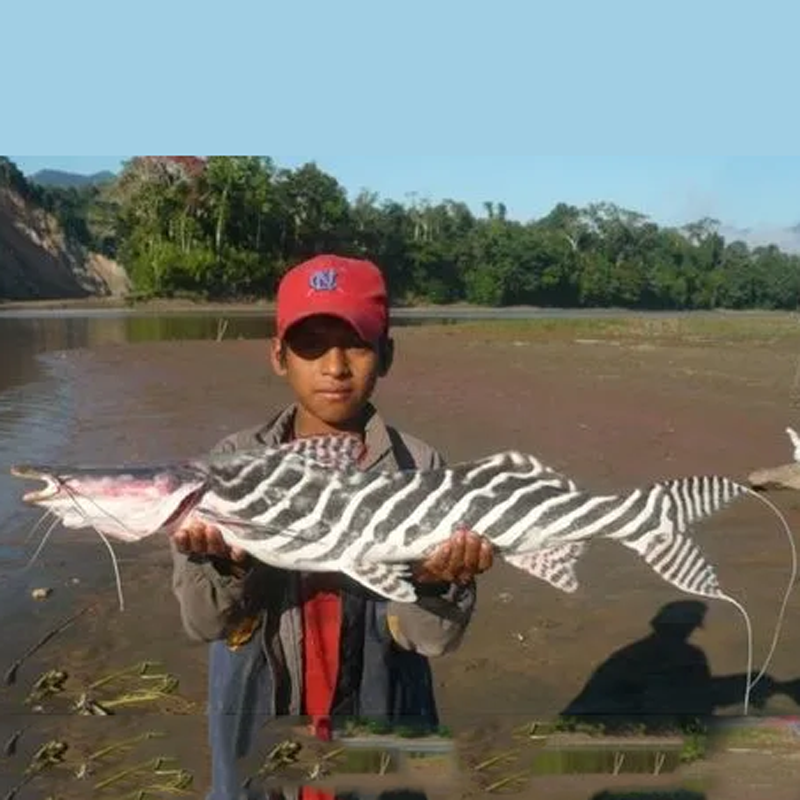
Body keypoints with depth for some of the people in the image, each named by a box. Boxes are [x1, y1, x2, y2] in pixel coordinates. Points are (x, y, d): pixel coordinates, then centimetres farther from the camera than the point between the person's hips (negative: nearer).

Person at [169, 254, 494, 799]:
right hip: (258, 735, 1)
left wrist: (435, 581, -33)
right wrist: (222, 562, -31)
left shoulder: (419, 468, -12)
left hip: (378, 738, -1)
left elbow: (434, 637, -14)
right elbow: (204, 622, -12)